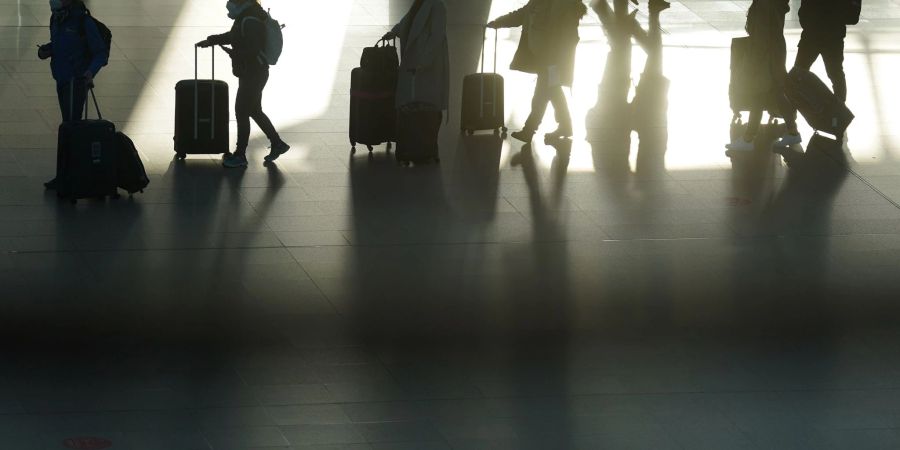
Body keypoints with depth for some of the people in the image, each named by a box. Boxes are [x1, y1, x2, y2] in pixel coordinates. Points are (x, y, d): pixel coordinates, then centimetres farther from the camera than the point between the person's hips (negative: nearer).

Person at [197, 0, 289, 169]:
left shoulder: (250, 21, -24)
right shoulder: (245, 17, 8)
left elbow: (252, 50, -30)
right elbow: (233, 36, 24)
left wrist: (233, 53, -15)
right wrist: (211, 41, 19)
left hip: (253, 75, -10)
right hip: (253, 74, 10)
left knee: (241, 112, -1)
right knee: (254, 111, 19)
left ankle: (240, 155, 8)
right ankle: (277, 144, 28)